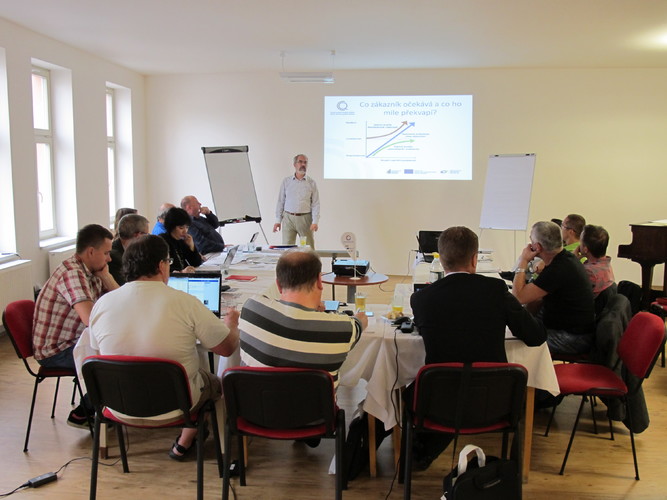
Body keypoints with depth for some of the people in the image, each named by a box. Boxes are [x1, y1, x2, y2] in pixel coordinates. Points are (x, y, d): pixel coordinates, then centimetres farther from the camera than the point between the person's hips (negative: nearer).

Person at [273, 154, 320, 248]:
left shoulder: (311, 183, 4)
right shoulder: (286, 181, 7)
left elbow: (315, 204, 1)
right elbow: (280, 201, 9)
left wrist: (315, 222, -10)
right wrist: (278, 220, 3)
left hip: (305, 218, 0)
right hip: (288, 218, 1)